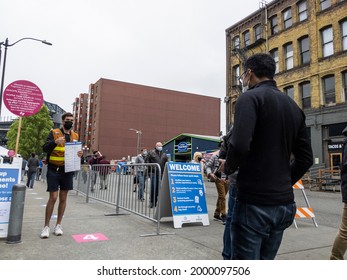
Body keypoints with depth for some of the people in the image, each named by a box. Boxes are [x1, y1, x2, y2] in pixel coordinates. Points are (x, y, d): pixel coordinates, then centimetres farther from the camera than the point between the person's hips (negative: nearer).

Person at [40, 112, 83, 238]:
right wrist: (55, 142, -29)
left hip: (67, 170, 4)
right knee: (53, 198, -5)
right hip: (54, 170, -3)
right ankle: (46, 226, 9)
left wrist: (79, 154, -9)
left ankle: (58, 225, 20)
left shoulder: (75, 136, 11)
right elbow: (45, 148, -10)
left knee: (63, 198, 8)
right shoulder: (54, 133, -1)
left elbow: (77, 151, 14)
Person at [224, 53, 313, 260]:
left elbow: (240, 145, -23)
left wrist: (228, 168, -4)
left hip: (254, 203, -7)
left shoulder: (250, 97, -8)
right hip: (285, 203, 8)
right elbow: (306, 158, 13)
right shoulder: (293, 106, 14)